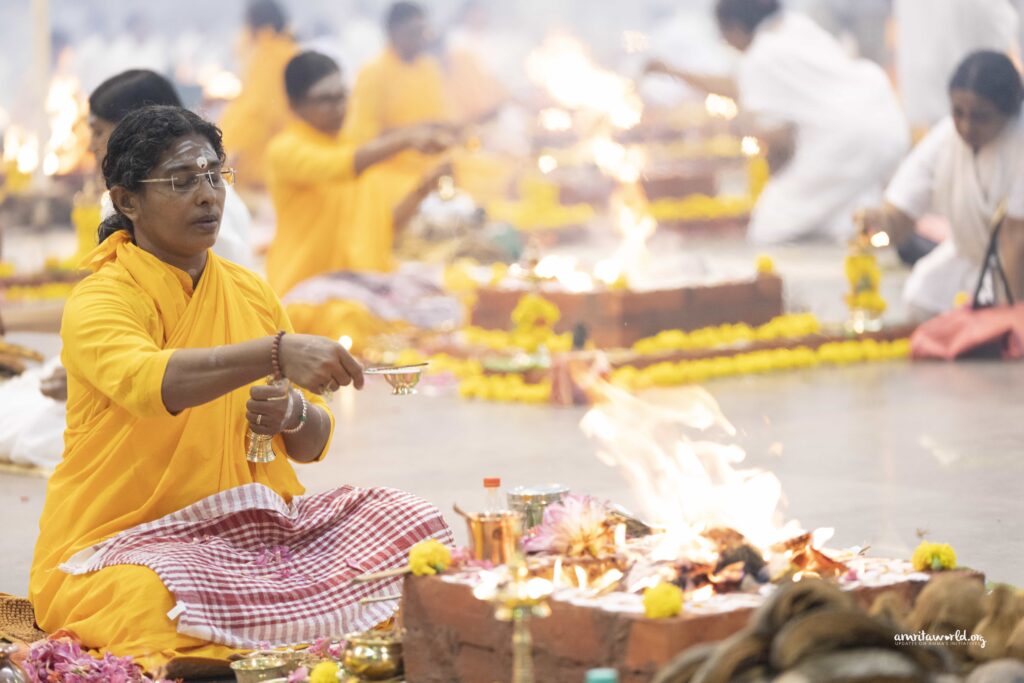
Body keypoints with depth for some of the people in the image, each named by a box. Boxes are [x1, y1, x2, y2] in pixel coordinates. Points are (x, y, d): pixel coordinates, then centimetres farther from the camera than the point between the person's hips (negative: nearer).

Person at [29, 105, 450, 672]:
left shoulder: (251, 292, 12)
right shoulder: (99, 301, -8)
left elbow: (312, 445, 14)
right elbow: (148, 381, -33)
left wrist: (293, 414, -11)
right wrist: (278, 352, -44)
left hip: (248, 528, 6)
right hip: (123, 541, -5)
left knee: (409, 520, -14)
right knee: (155, 603, -39)